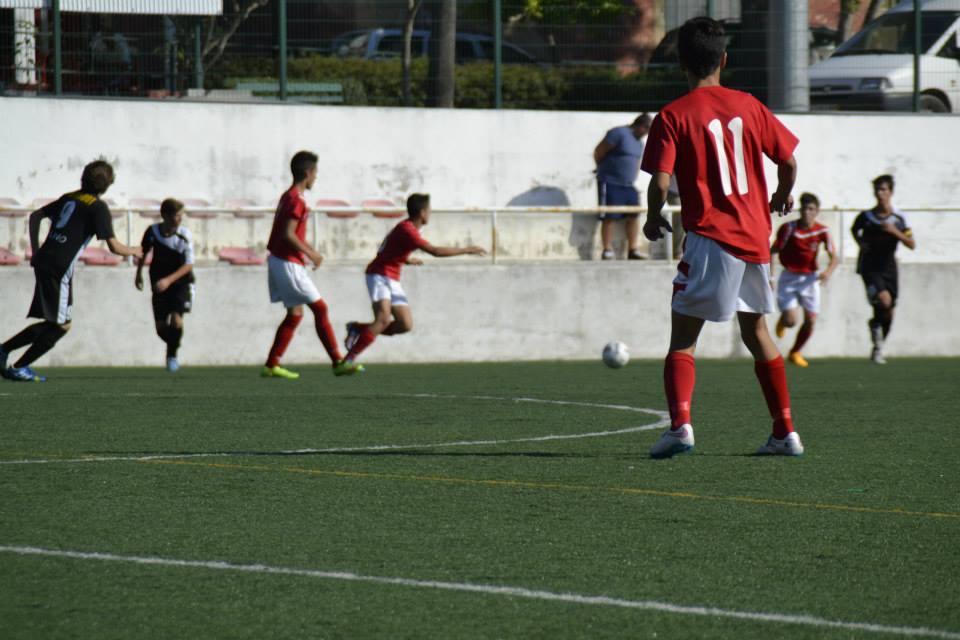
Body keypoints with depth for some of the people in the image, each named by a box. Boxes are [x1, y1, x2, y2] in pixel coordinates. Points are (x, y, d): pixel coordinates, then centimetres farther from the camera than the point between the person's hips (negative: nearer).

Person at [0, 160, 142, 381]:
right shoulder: (98, 207, -6)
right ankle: (18, 368, 2)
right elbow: (114, 247, -9)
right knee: (62, 325, 2)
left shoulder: (69, 198, 17)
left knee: (54, 324, 17)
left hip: (43, 262, 8)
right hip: (60, 269, -8)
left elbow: (35, 216, 23)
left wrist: (35, 251, 23)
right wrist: (133, 251, 11)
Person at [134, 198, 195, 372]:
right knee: (161, 328, 0)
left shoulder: (184, 235, -18)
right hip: (159, 284, 3)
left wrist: (168, 280, -26)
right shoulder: (153, 231, -11)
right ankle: (173, 345, 32)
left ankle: (172, 355, -1)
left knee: (176, 319, -23)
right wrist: (139, 273, 18)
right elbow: (144, 251, 11)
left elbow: (188, 265, -17)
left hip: (181, 282, -3)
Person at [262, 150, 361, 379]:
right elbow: (288, 235, -24)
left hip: (277, 260, 10)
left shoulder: (287, 197, 14)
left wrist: (309, 251, 14)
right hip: (288, 264, -10)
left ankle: (272, 365, 10)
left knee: (295, 313, 13)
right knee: (320, 308, -5)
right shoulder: (296, 200, -16)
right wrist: (310, 253, -14)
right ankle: (337, 362, -5)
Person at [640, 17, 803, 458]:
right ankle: (785, 432, 19)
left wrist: (653, 220, 6)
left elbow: (660, 182, -13)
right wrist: (782, 198, 29)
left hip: (710, 239, -5)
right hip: (756, 236, 5)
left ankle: (680, 424, -22)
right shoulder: (748, 106, 7)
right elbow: (788, 161, 9)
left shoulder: (673, 116, -5)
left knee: (683, 336, -1)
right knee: (756, 332, 18)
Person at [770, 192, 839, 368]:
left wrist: (828, 272, -31)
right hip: (789, 277, -3)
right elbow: (772, 252, -9)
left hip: (810, 278, 3)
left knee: (811, 321, -2)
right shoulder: (788, 228, -14)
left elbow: (834, 257, -10)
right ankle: (782, 321, 27)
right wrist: (770, 277, -16)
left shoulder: (822, 231, -8)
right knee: (791, 320, -14)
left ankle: (795, 353, 21)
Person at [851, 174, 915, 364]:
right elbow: (854, 230, 16)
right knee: (884, 300, -27)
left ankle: (877, 349, 28)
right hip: (870, 268, -3)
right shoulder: (866, 216, -6)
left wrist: (895, 231, -19)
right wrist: (861, 243, -4)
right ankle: (875, 326, 4)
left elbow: (912, 244, -4)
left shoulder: (898, 218, -3)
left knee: (888, 314, 7)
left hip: (889, 268, 3)